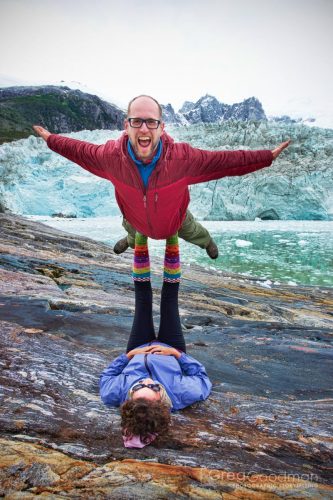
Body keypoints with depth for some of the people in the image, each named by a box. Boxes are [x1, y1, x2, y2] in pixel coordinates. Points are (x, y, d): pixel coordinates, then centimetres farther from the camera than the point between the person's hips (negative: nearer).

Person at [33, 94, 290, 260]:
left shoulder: (182, 157, -43)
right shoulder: (112, 155, -37)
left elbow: (225, 160, -33)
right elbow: (82, 150, -16)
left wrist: (267, 156, -32)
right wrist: (51, 140, -4)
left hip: (175, 218, -1)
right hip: (137, 219, 2)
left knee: (191, 232, 34)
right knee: (130, 228, 39)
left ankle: (207, 240, 73)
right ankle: (130, 240, 80)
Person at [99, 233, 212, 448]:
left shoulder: (116, 395, -43)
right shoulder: (180, 395, -45)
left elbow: (106, 377, -18)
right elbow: (203, 379, -23)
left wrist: (127, 355, -21)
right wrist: (178, 353, -26)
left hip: (137, 351, 1)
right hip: (172, 353, 0)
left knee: (143, 297, 0)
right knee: (170, 297, -1)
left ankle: (142, 238, 17)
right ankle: (171, 238, 16)